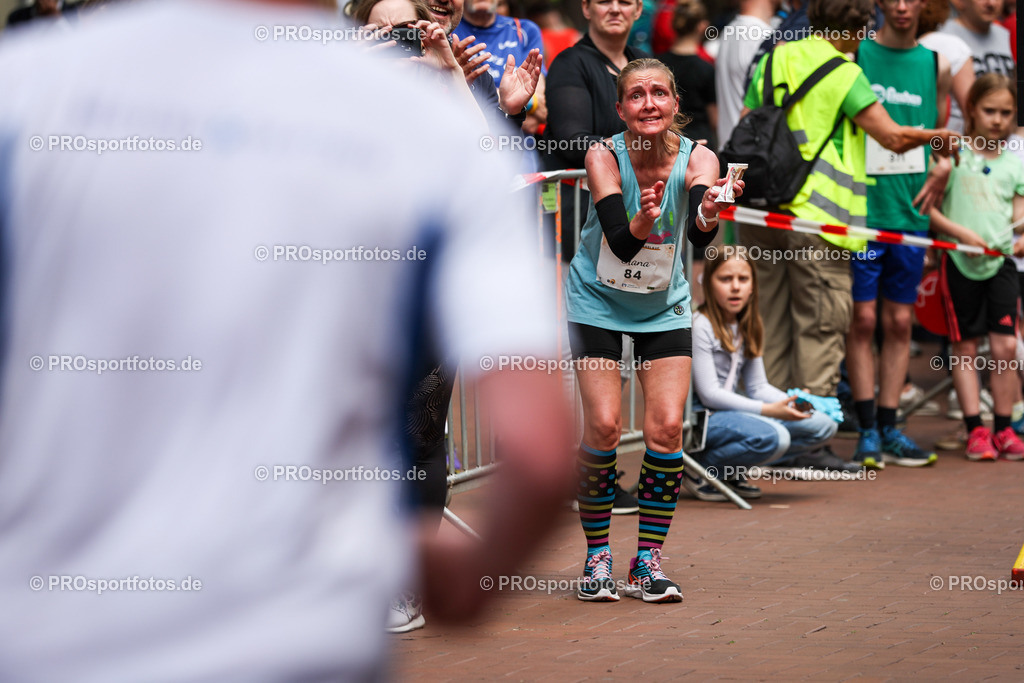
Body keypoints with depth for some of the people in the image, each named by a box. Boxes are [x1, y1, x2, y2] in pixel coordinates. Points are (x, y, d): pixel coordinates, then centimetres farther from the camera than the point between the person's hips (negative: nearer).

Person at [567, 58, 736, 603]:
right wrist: (641, 224, -55)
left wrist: (708, 216, -58)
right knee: (603, 425, -11)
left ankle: (649, 559, 6)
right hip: (597, 299, -2)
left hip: (664, 306, 2)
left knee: (667, 427, -8)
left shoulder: (696, 159, -19)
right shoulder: (604, 158, -23)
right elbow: (619, 244, -34)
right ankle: (597, 556, 4)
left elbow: (700, 239, -36)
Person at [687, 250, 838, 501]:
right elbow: (709, 394, -18)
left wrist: (793, 402, -9)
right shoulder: (700, 326, -14)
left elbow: (757, 386, 11)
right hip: (700, 415, -8)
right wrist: (768, 410, -23)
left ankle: (731, 470, 5)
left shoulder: (748, 327, 11)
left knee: (824, 426, -1)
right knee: (773, 436, -34)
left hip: (730, 409, 8)